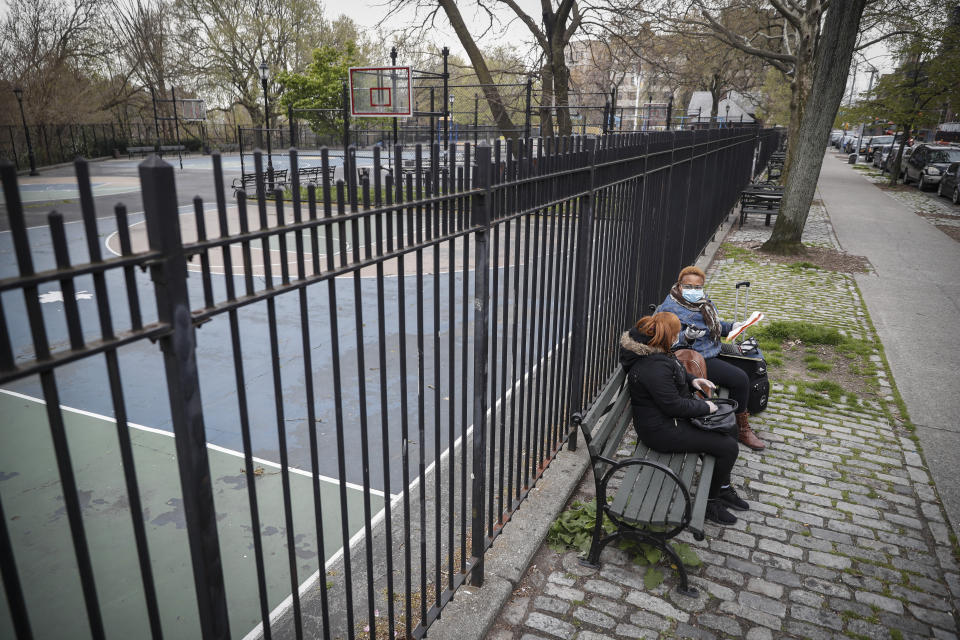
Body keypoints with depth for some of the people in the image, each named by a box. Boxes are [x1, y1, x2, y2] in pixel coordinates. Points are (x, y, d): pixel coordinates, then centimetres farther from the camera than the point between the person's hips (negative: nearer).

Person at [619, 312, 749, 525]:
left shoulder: (650, 352, 1)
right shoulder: (654, 368, -31)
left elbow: (674, 372, 22)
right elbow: (673, 405, -25)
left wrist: (691, 380, 6)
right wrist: (705, 407, -11)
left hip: (669, 417, 11)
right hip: (662, 431, -11)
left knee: (727, 426, 17)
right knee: (729, 448, -9)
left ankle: (723, 487, 31)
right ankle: (709, 501, 10)